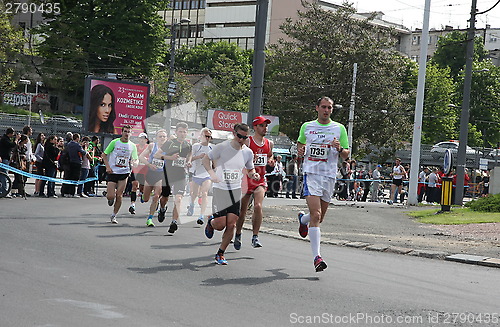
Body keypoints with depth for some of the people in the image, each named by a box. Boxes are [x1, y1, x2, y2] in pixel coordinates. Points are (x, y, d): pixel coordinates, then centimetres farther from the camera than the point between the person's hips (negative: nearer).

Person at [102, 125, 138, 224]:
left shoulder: (132, 146, 5)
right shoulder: (115, 142, -2)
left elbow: (135, 159, 11)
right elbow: (104, 154, 2)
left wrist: (133, 162, -14)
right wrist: (107, 167, -10)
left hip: (124, 172, 2)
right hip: (113, 171, -2)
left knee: (119, 196, -2)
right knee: (111, 196, -8)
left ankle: (114, 215, 12)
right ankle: (108, 193, 30)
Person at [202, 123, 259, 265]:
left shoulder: (248, 152, 4)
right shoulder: (222, 147, -8)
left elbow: (250, 170, 19)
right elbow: (206, 159, 3)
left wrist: (253, 174, -5)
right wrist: (211, 173, -14)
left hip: (236, 190, 3)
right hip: (220, 189, -3)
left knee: (231, 225, -5)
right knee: (220, 224, -8)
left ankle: (220, 254, 12)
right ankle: (210, 223, 30)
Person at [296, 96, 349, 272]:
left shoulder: (339, 128, 6)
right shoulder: (306, 126, 8)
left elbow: (346, 155, 9)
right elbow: (300, 143, 24)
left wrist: (340, 149, -13)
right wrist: (300, 150, 1)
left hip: (330, 176, 2)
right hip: (311, 174, -2)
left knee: (319, 217, 12)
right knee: (316, 215, -17)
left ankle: (302, 218, 48)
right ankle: (316, 256, -18)